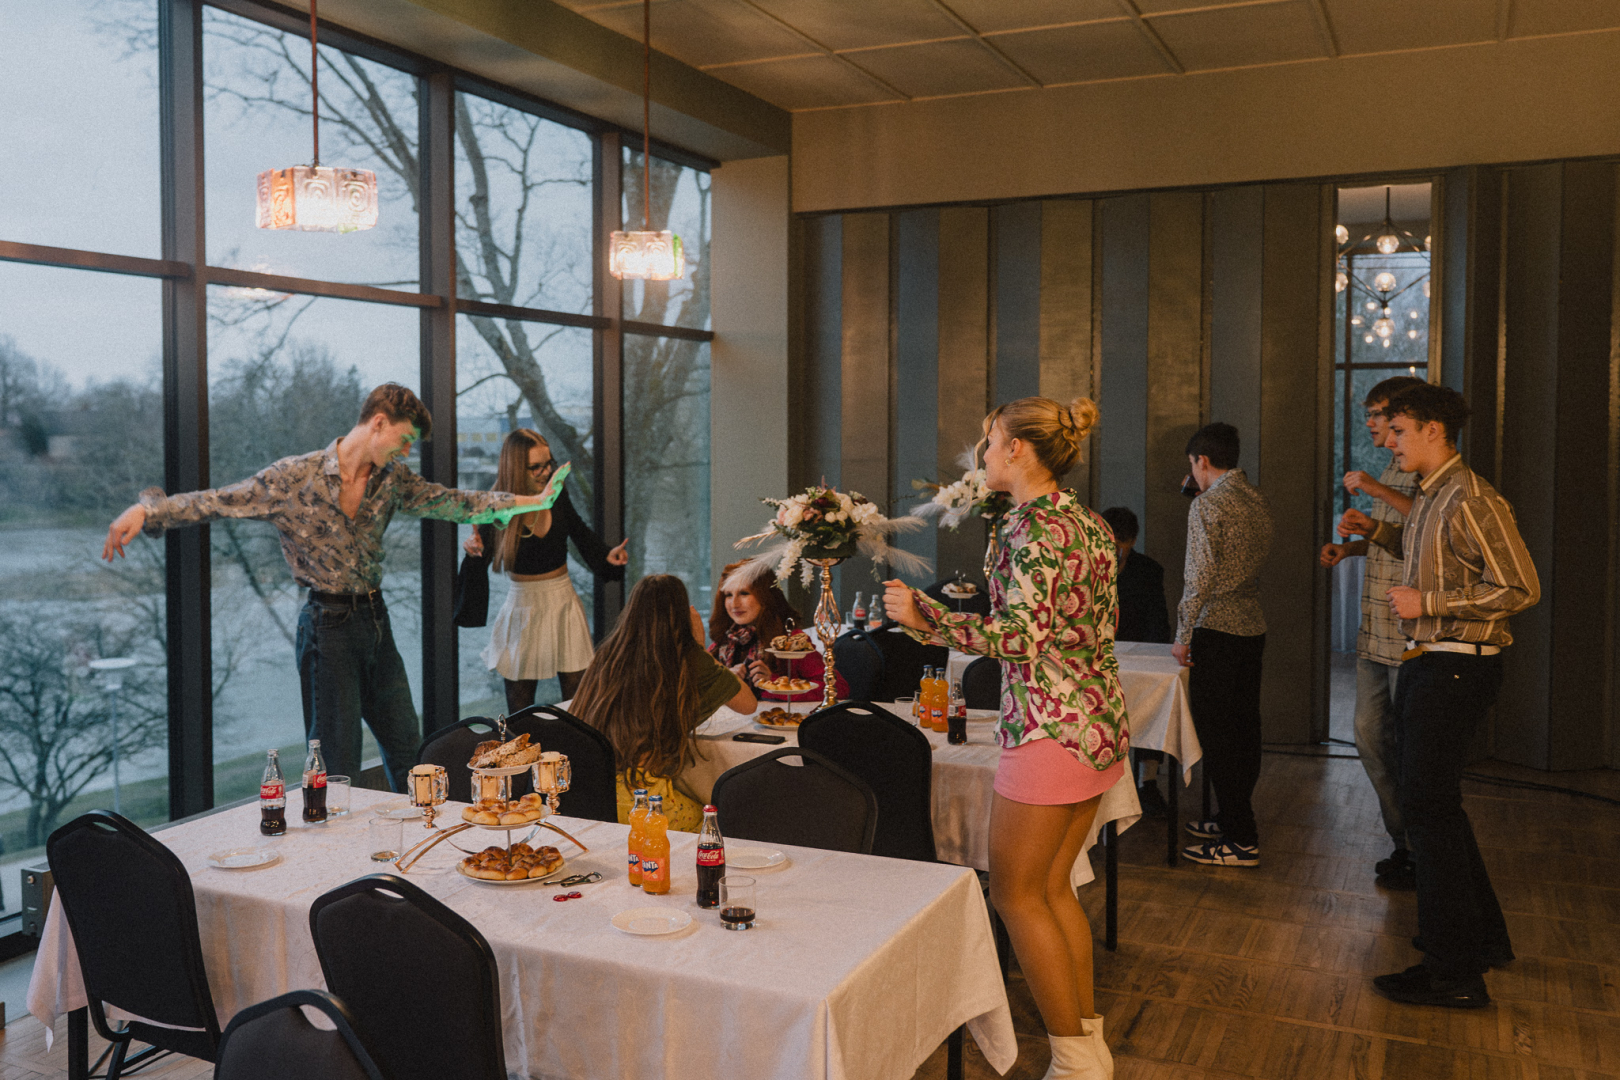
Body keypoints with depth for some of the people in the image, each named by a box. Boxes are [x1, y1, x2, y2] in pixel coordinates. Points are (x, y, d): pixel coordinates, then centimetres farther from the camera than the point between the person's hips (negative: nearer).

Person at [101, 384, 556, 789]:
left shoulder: (392, 480, 6)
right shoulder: (295, 478, -11)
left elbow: (452, 502, 9)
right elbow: (216, 501, -12)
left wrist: (533, 500, 5)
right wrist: (146, 510, -27)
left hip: (376, 619, 6)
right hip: (329, 623, -6)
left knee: (407, 745, 16)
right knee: (338, 762, 0)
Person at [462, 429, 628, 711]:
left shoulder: (556, 492, -4)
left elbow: (579, 532, 13)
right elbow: (481, 562, -10)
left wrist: (607, 555, 0)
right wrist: (474, 551, -31)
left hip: (564, 603, 2)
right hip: (523, 606, -2)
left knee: (577, 700, 2)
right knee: (519, 710, 7)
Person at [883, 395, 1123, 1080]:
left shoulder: (1031, 528, -16)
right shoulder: (1091, 524, 12)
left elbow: (1022, 637, -23)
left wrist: (925, 617, -19)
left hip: (1051, 726, -9)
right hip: (1101, 721, 9)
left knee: (1015, 892, 2)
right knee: (1052, 885, 17)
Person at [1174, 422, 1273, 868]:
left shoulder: (1207, 504, -14)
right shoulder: (1257, 501, 10)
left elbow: (1200, 577, -18)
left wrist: (1183, 636, -11)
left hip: (1217, 631, -8)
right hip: (1253, 627, 8)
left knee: (1216, 734, -3)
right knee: (1244, 730, 15)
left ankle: (1241, 841, -1)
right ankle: (1234, 820, 26)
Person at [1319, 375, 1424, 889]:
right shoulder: (1391, 472, 16)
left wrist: (1382, 493, -25)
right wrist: (1350, 547, 12)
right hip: (1375, 633, 9)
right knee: (1370, 737, 13)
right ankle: (1404, 843, 26)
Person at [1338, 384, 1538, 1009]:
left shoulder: (1470, 500, -18)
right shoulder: (1429, 496, 13)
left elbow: (1521, 589, -21)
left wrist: (1427, 602, -21)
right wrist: (1377, 531, 20)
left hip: (1455, 670, -10)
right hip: (1425, 666, 10)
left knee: (1428, 809, -6)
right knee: (1431, 802, 18)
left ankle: (1455, 974, 4)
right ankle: (1483, 937, 34)